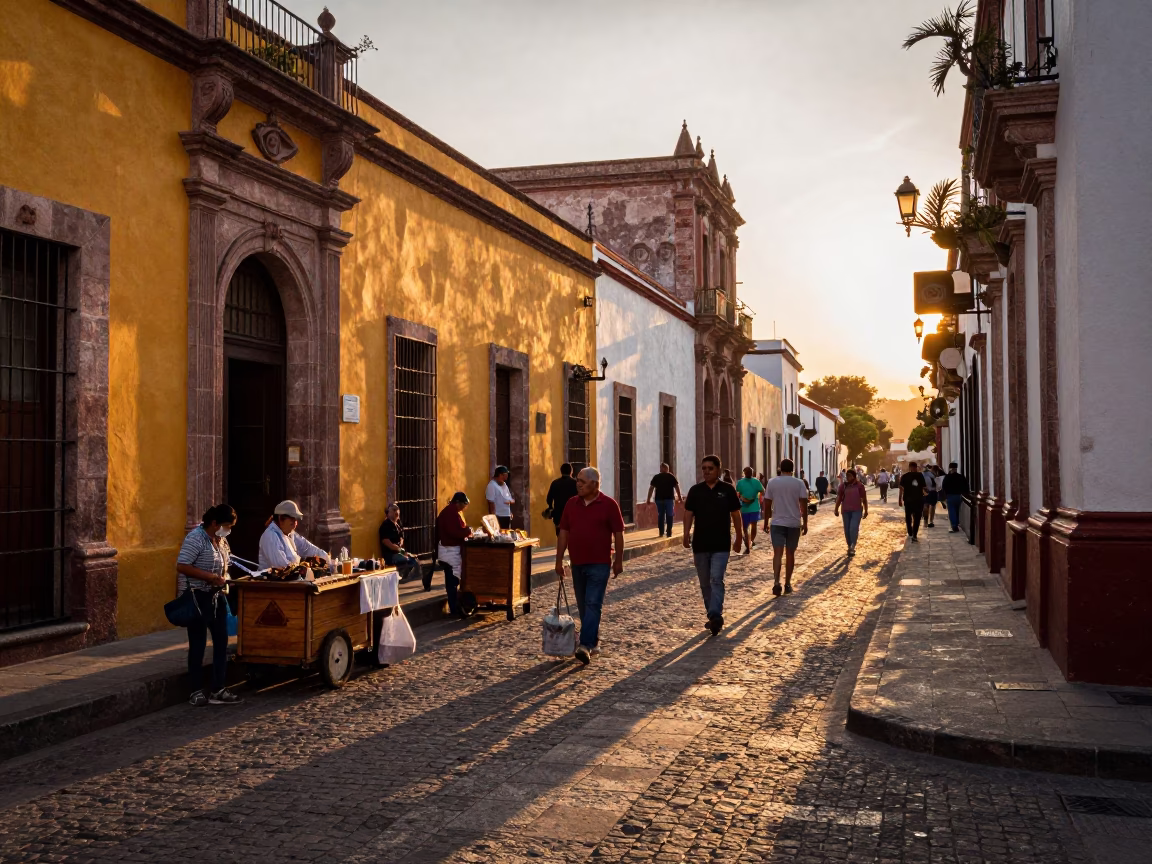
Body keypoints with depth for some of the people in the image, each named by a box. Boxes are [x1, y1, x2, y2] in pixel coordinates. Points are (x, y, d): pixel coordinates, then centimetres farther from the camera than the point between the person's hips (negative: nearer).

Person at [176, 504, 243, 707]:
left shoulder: (221, 539, 9)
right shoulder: (195, 538, -17)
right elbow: (182, 567, -23)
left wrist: (224, 578, 3)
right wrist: (210, 577, -24)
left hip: (216, 596, 8)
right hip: (198, 597, -8)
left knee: (221, 641, 8)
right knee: (198, 644, 2)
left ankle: (218, 690, 16)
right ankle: (196, 692, 13)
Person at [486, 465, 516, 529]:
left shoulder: (504, 485, 14)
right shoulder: (492, 486, -13)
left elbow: (511, 499, 21)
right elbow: (491, 503, -16)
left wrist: (511, 501, -1)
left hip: (507, 516, 9)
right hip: (498, 517, -9)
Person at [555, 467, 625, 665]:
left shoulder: (609, 505, -6)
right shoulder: (571, 504, 7)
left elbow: (618, 533, -3)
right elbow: (564, 533, 8)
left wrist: (619, 560, -5)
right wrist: (559, 560, 5)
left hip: (599, 564, -5)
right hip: (577, 564, 5)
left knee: (593, 604, -11)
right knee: (583, 606, 12)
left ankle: (585, 645, -17)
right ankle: (594, 642, 25)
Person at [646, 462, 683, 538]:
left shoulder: (656, 477, 5)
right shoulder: (671, 476, 3)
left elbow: (651, 488, 0)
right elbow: (677, 487, -2)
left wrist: (649, 499, 2)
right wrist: (680, 497, 4)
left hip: (659, 499, 1)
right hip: (669, 498, -1)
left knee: (660, 515, 9)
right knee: (669, 515, 4)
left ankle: (661, 533, 7)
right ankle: (669, 532, 0)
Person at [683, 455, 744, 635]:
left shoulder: (728, 490, -1)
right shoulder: (695, 490, 3)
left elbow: (735, 515, 5)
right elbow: (688, 514, 3)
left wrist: (739, 538, 6)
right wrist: (686, 534, -12)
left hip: (721, 545, -3)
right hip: (700, 544, 3)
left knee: (716, 580, -14)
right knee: (705, 583, 10)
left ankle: (715, 616, -20)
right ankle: (713, 616, 23)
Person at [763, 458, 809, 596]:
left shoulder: (772, 482, 1)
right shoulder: (799, 483, -2)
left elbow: (767, 504, 2)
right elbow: (804, 504, -5)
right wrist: (805, 523, 3)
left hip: (777, 523, 0)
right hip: (794, 523, 0)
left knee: (777, 553, -4)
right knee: (790, 553, 12)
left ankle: (776, 582, -22)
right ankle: (787, 584, 16)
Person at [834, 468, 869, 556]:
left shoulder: (860, 485, -3)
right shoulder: (843, 486, 3)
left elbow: (864, 499, 2)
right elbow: (839, 498, 3)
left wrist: (866, 511, 3)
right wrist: (836, 509, -4)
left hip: (857, 510, -3)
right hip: (846, 511, 3)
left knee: (853, 529, -15)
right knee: (847, 530, 7)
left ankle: (853, 547, -6)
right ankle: (849, 546, 22)